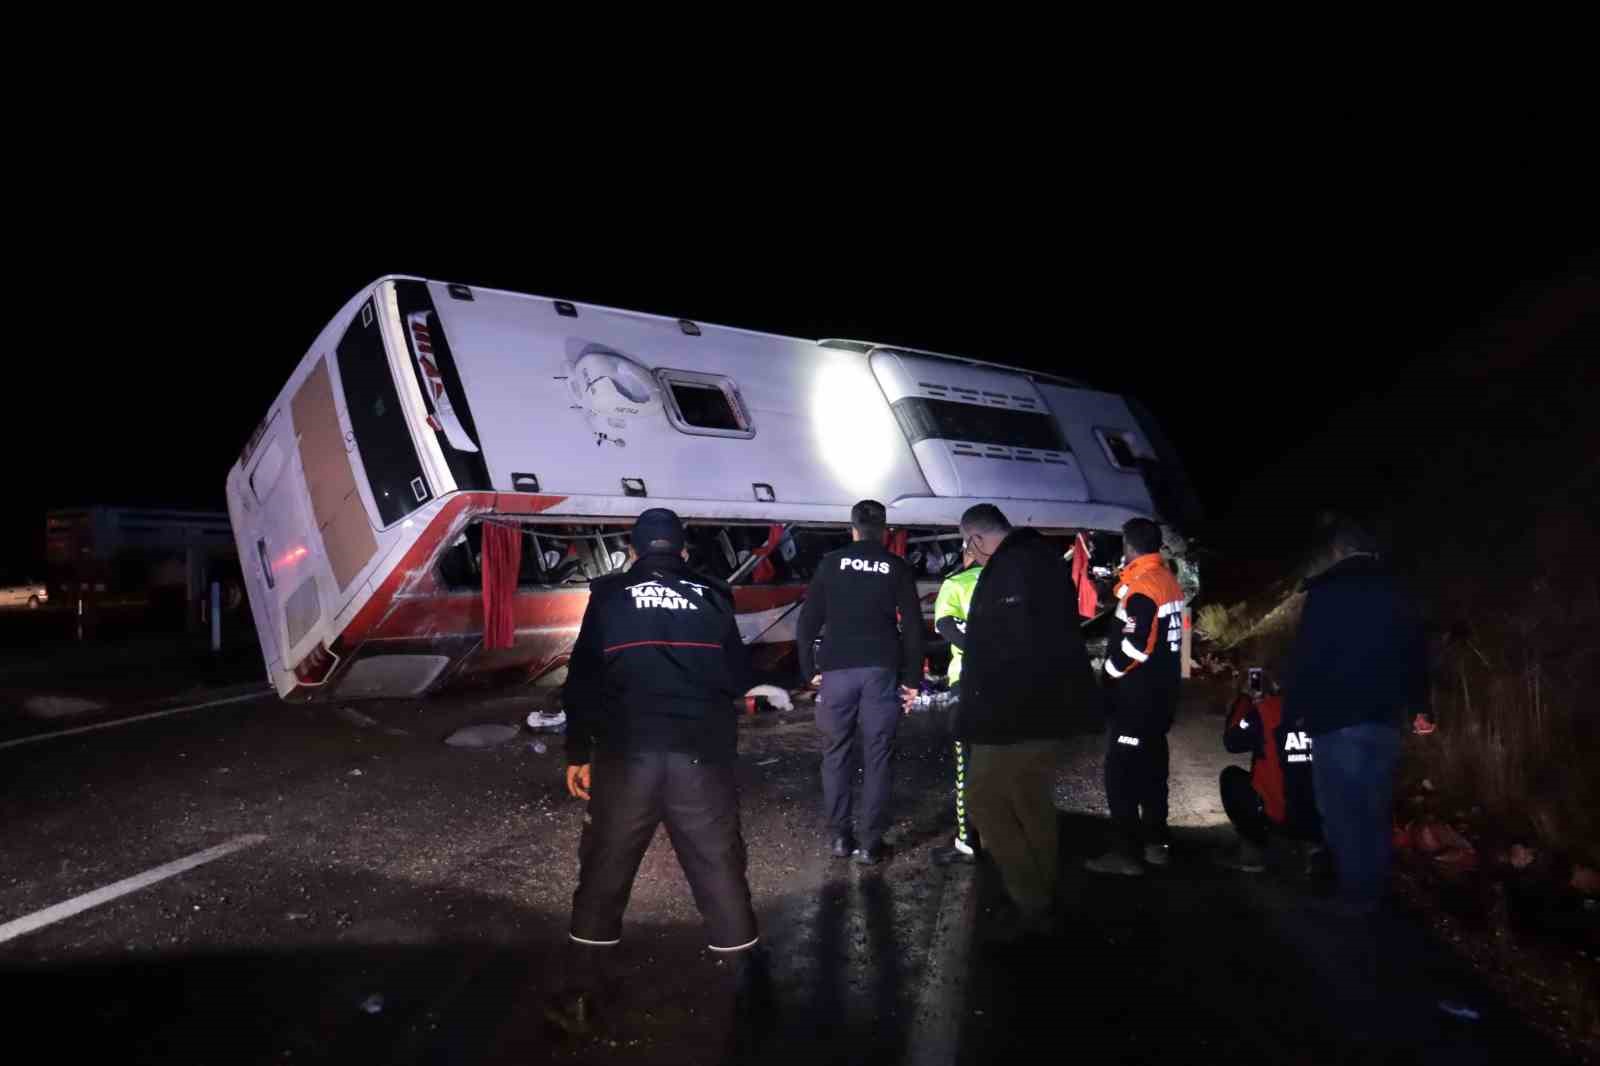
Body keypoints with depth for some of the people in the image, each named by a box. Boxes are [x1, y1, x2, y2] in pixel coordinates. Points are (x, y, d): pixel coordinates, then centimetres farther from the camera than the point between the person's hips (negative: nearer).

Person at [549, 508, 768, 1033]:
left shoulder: (608, 596, 4)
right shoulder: (712, 597, 6)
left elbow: (582, 682, 4)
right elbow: (738, 679, 11)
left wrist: (578, 754, 11)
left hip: (625, 755, 0)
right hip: (702, 755, 1)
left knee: (604, 872, 12)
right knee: (719, 869, 11)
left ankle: (579, 996, 17)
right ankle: (750, 985, 17)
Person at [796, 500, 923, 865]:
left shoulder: (831, 563, 6)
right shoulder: (897, 567, 5)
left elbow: (808, 620, 3)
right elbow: (913, 626, 2)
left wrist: (809, 668, 11)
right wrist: (912, 677, 7)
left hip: (837, 669, 0)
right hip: (881, 670, 0)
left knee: (836, 754, 12)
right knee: (876, 758, 4)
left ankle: (839, 837, 14)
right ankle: (870, 844, 6)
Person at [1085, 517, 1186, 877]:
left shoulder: (1140, 587, -20)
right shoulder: (1168, 580, 9)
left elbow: (1135, 645, -25)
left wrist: (1109, 670, -11)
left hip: (1136, 695, -9)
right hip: (1162, 691, 9)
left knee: (1121, 774, -3)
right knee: (1152, 768, 17)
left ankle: (1126, 852, 0)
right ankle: (1155, 843, 25)